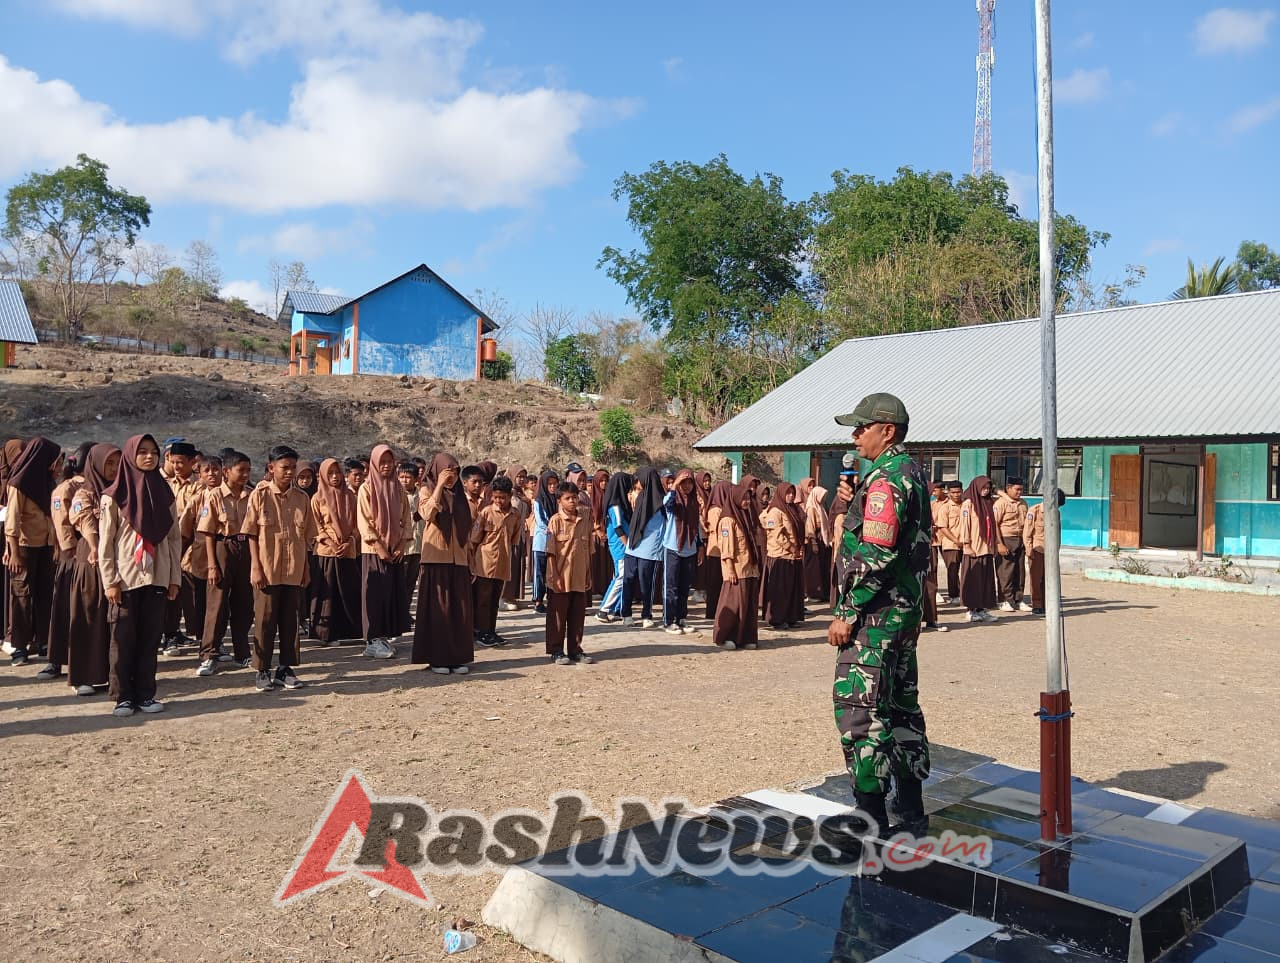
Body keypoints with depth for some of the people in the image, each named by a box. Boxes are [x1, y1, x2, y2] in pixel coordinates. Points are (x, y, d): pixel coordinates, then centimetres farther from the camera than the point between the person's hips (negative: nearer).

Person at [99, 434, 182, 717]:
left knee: (150, 638, 5)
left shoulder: (165, 494, 8)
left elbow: (175, 538, 9)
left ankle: (145, 694, 13)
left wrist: (175, 577, 5)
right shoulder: (113, 496, -2)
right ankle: (123, 697, 11)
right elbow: (105, 542, -3)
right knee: (123, 640, 2)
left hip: (157, 578, 3)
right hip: (125, 579, -3)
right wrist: (110, 581, -9)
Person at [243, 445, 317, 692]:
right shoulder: (260, 495, -3)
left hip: (293, 571, 3)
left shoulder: (301, 498, 7)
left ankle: (286, 669, 18)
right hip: (267, 570, -3)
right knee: (265, 621, 3)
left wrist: (306, 568, 9)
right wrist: (256, 567, -9)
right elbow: (252, 534, -3)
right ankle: (262, 671, 12)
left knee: (289, 621, 8)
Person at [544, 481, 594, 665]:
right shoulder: (556, 521, -6)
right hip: (560, 579, -4)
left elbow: (588, 550, 11)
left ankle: (575, 650, 21)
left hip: (580, 579, 4)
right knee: (558, 617, 5)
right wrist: (555, 577, -12)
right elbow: (551, 552, -8)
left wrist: (589, 576, 10)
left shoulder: (585, 520, 6)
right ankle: (556, 651, 15)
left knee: (578, 616, 10)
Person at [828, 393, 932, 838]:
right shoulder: (913, 473, 14)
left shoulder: (883, 479, -17)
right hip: (905, 612, 10)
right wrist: (852, 504, 8)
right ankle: (912, 814, 24)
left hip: (875, 616, -10)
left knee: (859, 710, -4)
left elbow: (875, 557, -23)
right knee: (901, 706, 15)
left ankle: (871, 821, 2)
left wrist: (846, 614, -18)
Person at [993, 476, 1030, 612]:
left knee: (1020, 572, 9)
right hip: (1006, 540, -7)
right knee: (1005, 572, -4)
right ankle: (1005, 601, 2)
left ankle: (1018, 600, 17)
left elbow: (1026, 523, 21)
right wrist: (999, 544, -19)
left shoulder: (1022, 503, 14)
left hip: (1020, 541, 7)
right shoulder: (1001, 503, -8)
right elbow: (994, 524, -13)